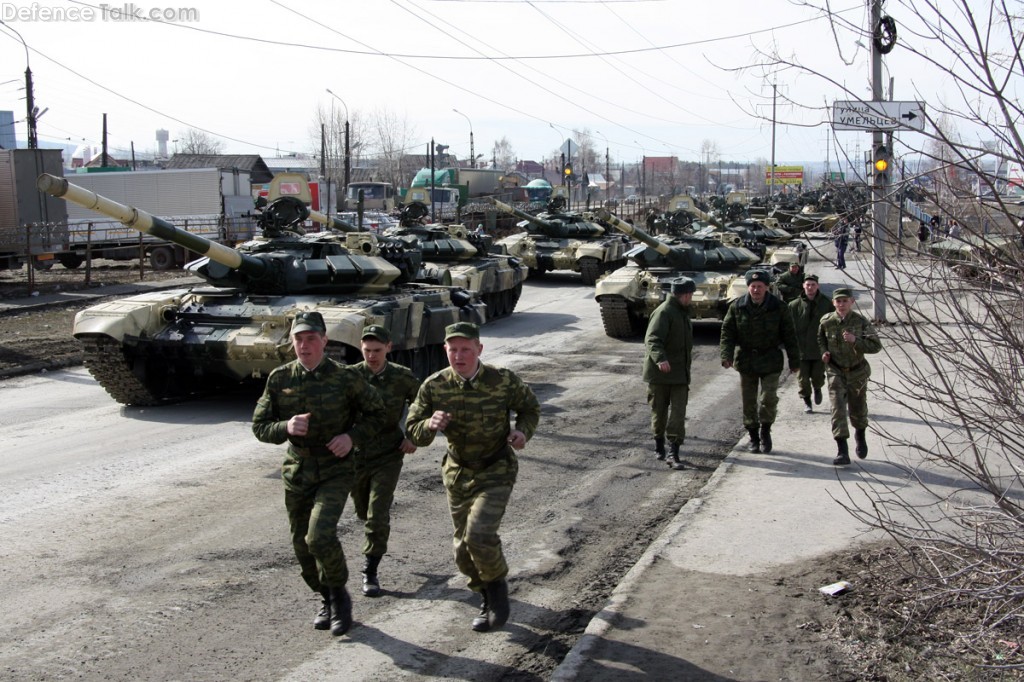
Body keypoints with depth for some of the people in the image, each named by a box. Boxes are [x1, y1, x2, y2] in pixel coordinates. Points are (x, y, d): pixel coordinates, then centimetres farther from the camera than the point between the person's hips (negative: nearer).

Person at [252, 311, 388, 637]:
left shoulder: (345, 377, -9)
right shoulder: (279, 379, -2)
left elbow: (376, 414, 2)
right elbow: (260, 426, 2)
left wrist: (352, 436, -15)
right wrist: (286, 427, -19)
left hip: (335, 471, -4)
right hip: (297, 471, 4)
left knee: (320, 537, -21)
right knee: (302, 546, 11)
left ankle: (339, 594, 6)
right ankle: (328, 600, 35)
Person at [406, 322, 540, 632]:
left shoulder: (503, 380, -15)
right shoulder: (434, 386, -11)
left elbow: (530, 407, 4)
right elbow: (413, 431, -6)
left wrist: (522, 431, -17)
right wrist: (430, 425, -29)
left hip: (496, 472, -3)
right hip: (458, 474, 3)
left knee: (478, 535, -22)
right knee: (463, 549, 9)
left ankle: (497, 584, 9)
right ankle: (490, 598, 36)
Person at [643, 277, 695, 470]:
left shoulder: (683, 313, 15)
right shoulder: (664, 312, -15)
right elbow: (652, 340, -28)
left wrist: (688, 357, 34)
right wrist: (660, 358, -43)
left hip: (680, 373, 7)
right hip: (659, 372, -6)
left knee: (679, 413, -5)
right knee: (659, 411, 8)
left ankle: (674, 454, -7)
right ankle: (659, 445, 28)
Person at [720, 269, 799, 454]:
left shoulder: (778, 308, -5)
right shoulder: (737, 307, -3)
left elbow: (789, 336, 1)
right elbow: (727, 332, -1)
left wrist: (794, 361, 2)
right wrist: (726, 355, -15)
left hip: (770, 362, -2)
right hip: (746, 361, 2)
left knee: (768, 400, -9)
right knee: (748, 402, 7)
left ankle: (765, 431, 15)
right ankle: (753, 437, 22)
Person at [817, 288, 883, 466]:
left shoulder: (861, 321, -12)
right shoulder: (826, 322, -6)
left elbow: (876, 346, -17)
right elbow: (821, 339, 16)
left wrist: (855, 340, -31)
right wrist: (824, 352, -4)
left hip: (857, 372, 0)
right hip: (836, 372, 0)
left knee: (858, 409, 16)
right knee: (838, 409, -13)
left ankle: (860, 434, 49)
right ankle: (842, 452, -15)